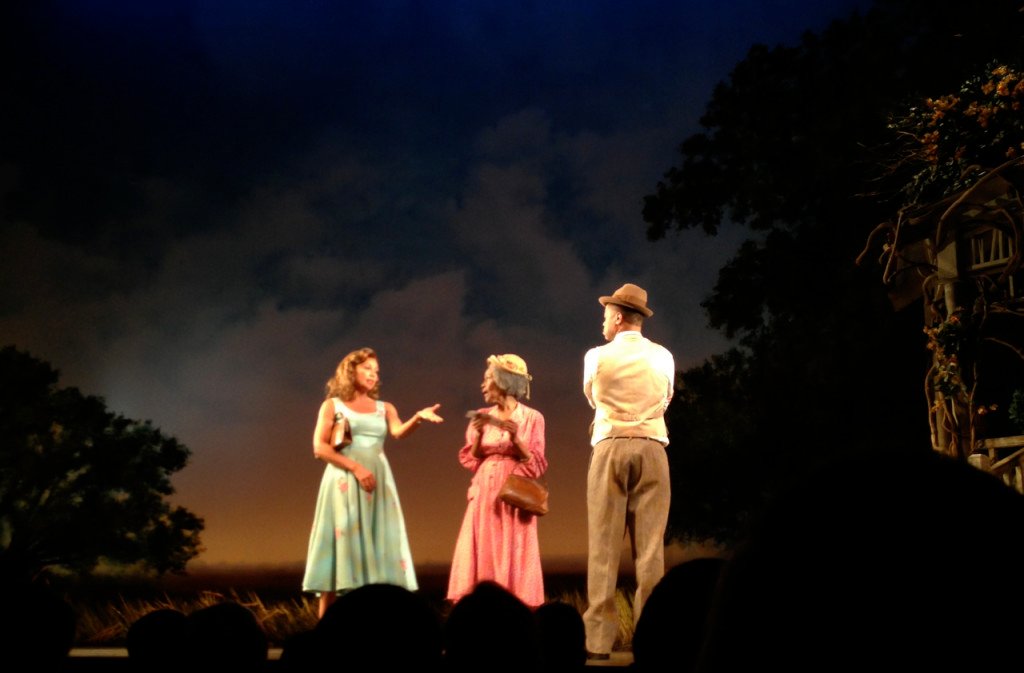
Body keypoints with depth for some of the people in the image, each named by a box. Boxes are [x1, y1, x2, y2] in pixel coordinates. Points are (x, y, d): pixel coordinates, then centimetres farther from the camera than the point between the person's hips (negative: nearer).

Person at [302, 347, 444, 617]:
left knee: (378, 547, -3)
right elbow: (320, 448, -3)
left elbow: (398, 432, -6)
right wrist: (355, 467, -14)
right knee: (342, 546, -7)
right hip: (344, 481, -3)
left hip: (378, 481, 3)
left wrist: (417, 418, -27)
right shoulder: (332, 405, 7)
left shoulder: (384, 408, 15)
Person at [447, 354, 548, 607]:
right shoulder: (482, 417, 10)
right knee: (484, 556, -1)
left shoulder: (532, 418, -1)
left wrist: (515, 438, -16)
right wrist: (478, 434, -7)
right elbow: (470, 461, 8)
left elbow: (536, 465, -4)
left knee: (513, 559, -5)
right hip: (485, 494, 4)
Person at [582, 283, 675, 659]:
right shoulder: (663, 357, 7)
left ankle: (598, 639, -5)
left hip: (610, 448, -1)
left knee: (603, 546, -1)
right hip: (652, 448, 2)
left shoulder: (597, 357, 1)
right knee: (650, 546, 1)